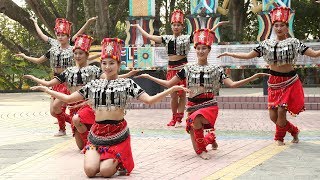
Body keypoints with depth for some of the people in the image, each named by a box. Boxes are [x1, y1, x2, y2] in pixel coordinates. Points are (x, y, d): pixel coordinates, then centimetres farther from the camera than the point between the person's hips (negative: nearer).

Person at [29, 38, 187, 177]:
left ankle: (118, 161, 19)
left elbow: (149, 100, -7)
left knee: (105, 171, -16)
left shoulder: (127, 83, 0)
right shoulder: (94, 84, 10)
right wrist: (46, 89, 13)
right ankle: (103, 159, 21)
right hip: (97, 133, 3)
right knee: (90, 170, -14)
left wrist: (171, 89, -18)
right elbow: (68, 99, 15)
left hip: (118, 133, -3)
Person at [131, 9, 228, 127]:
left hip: (183, 67, -3)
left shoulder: (187, 38, 1)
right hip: (171, 68, 3)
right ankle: (174, 118, 19)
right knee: (173, 95, 5)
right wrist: (138, 27, 22)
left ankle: (179, 119, 7)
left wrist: (217, 25, -8)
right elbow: (149, 36, 15)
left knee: (182, 94, 1)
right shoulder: (167, 38, 11)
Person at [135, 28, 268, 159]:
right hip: (192, 106, 2)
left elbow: (232, 84, -5)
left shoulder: (216, 70, 3)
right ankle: (210, 137, 34)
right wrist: (148, 77, 3)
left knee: (196, 119, -38)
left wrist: (254, 77, -14)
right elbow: (168, 84, 8)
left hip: (209, 105, -2)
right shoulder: (188, 69, 6)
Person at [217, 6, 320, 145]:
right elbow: (248, 56, 5)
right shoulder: (267, 44, 4)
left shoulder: (294, 42, -3)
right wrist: (229, 54, 0)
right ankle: (294, 131, 28)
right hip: (274, 82, 3)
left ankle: (279, 137, 17)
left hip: (289, 81, -3)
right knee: (273, 116, 1)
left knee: (281, 110, -11)